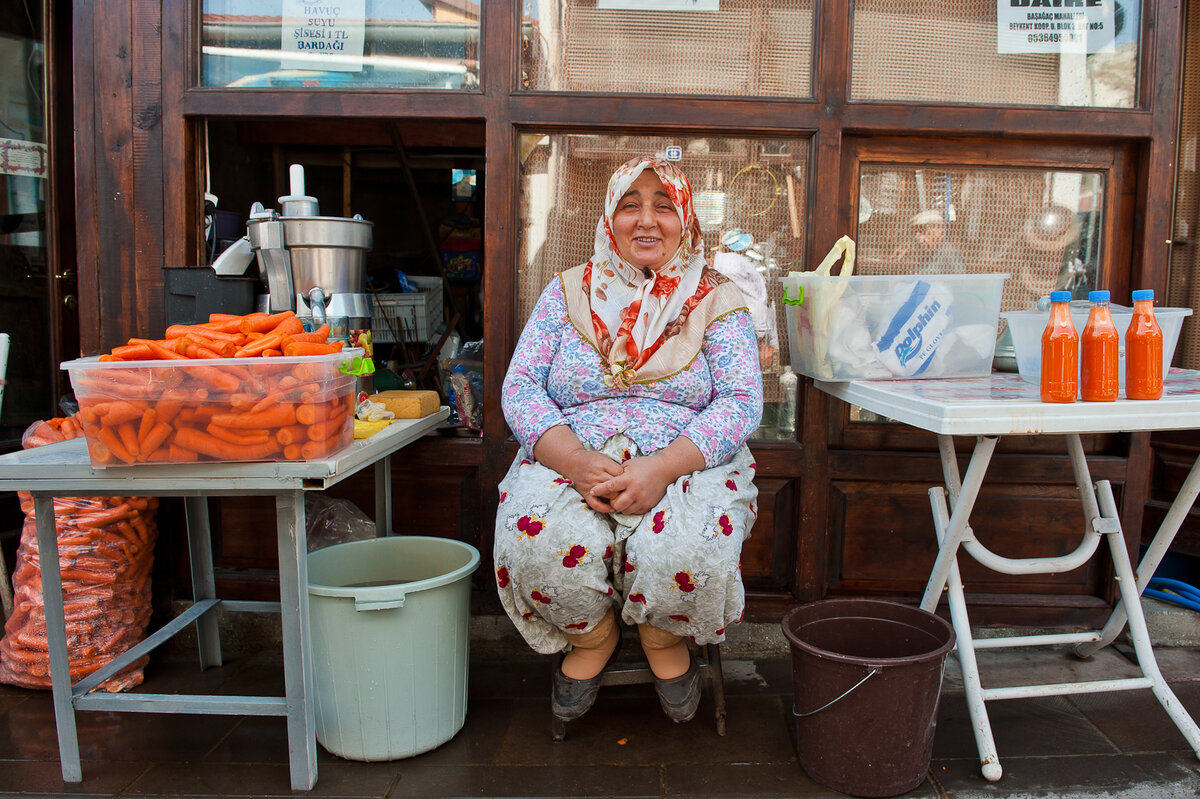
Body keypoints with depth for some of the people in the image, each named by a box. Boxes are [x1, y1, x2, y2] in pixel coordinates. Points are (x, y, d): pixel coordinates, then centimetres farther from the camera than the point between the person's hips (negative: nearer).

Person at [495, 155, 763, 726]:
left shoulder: (717, 300, 8)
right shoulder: (567, 292, 11)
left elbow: (741, 401, -4)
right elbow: (520, 386, 2)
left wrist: (663, 467, -21)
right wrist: (575, 458, -18)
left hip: (686, 463, -1)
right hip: (570, 460, 1)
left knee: (687, 550, -33)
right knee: (540, 541, -30)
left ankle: (667, 640, 5)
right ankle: (591, 637, 4)